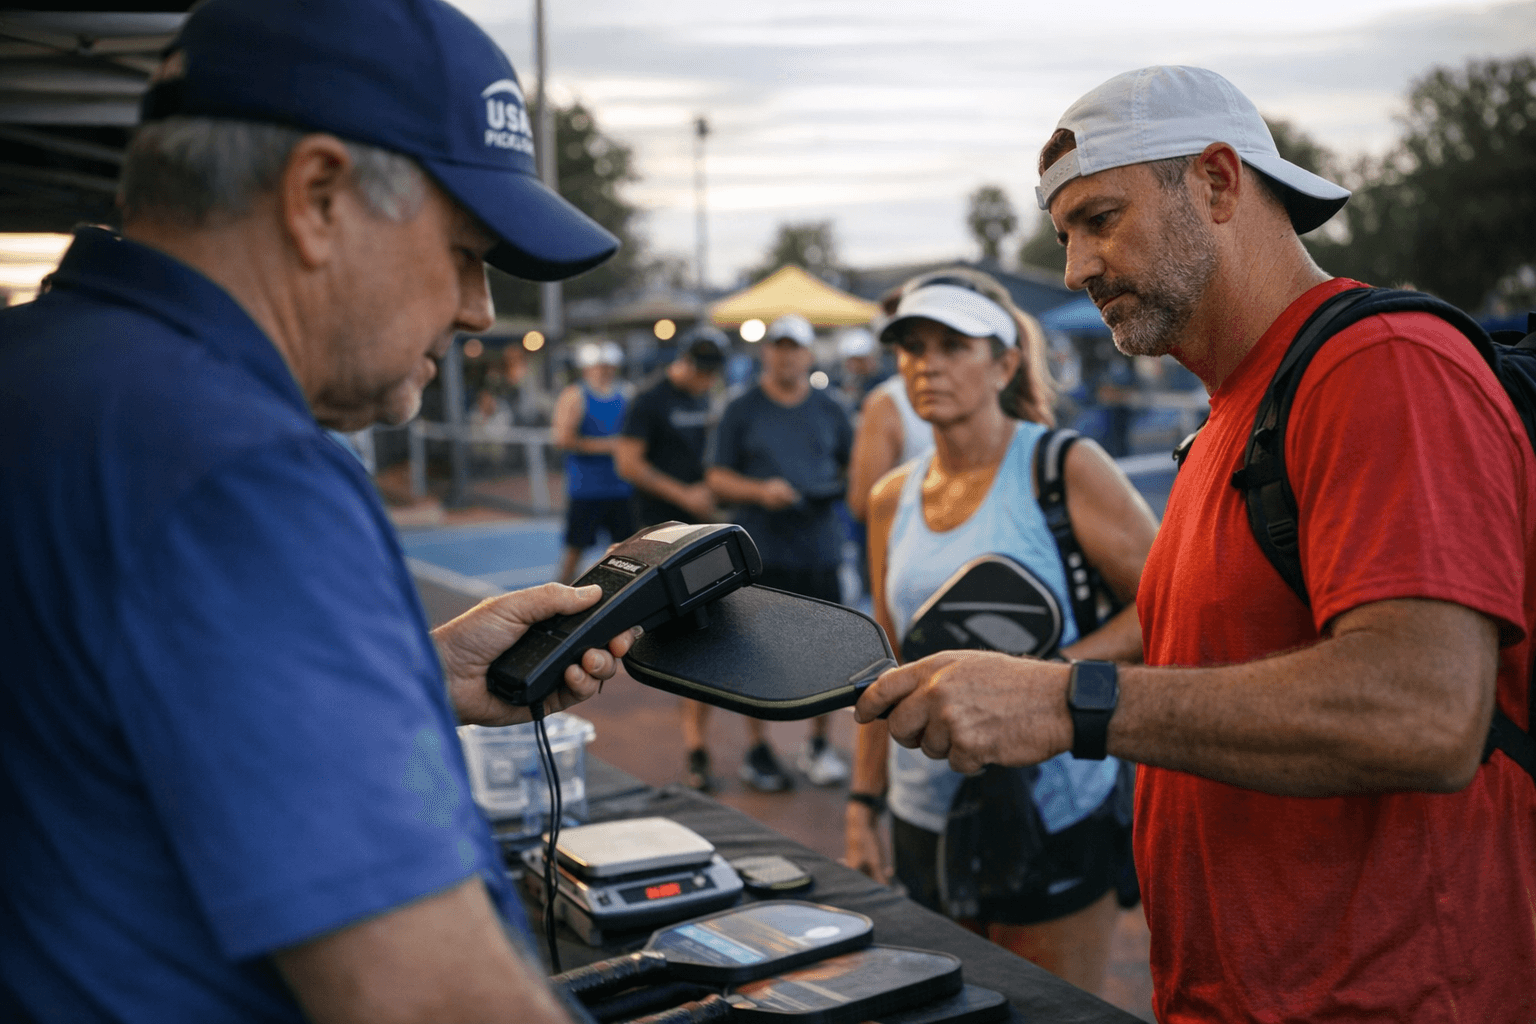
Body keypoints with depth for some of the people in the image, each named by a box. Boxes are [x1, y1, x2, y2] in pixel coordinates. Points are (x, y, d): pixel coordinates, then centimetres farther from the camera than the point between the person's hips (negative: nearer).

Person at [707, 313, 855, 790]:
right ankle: (757, 750, 17)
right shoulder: (742, 410, 3)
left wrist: (841, 485, -5)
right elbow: (716, 477, 0)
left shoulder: (828, 410, 11)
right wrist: (759, 491, -16)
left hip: (820, 550, 3)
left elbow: (852, 464, 18)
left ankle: (818, 745, 21)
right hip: (761, 551, -2)